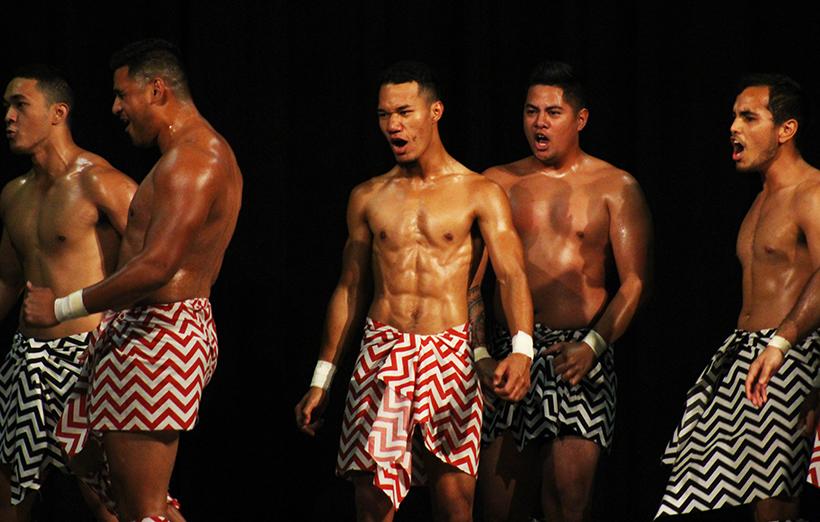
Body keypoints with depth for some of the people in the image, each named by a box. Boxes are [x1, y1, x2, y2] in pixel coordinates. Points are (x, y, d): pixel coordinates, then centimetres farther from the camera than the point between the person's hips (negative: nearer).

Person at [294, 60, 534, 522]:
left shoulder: (479, 194, 1)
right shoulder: (368, 198, 12)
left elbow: (512, 274, -10)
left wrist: (522, 350, -29)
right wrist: (321, 381, 13)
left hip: (450, 356, -2)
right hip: (382, 356, 2)